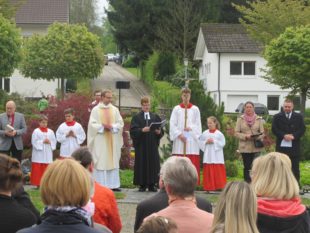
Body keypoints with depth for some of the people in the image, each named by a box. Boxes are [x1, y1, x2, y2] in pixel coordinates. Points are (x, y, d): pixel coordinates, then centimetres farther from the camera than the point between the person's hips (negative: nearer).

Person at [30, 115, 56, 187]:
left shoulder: (50, 132, 10)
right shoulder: (36, 131, -1)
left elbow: (54, 141, 9)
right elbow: (34, 142, -8)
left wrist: (50, 142, -9)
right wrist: (42, 142, -14)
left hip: (48, 153, 4)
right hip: (38, 153, -3)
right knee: (38, 169, -5)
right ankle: (38, 183, -1)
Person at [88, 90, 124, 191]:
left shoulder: (115, 110, 9)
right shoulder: (96, 110, 0)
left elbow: (120, 123, 5)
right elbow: (92, 124, -6)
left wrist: (112, 126, -13)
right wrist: (103, 126, -18)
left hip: (113, 140, 4)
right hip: (100, 141, -4)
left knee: (114, 162, 2)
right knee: (100, 162, -5)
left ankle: (113, 184, 5)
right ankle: (100, 185, -4)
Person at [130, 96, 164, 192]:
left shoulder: (155, 117, 12)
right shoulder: (137, 117, 4)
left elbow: (161, 129, 10)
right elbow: (133, 130, -6)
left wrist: (159, 132, -12)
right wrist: (142, 130, -22)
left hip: (153, 145, 2)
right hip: (141, 144, -2)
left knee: (153, 163, -1)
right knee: (142, 164, -3)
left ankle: (152, 185, 4)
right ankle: (142, 185, 2)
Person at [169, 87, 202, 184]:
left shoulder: (195, 109, 10)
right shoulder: (176, 109, 9)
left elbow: (198, 125, 7)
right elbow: (172, 124, 3)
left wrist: (191, 128, -13)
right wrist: (179, 134, -10)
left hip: (192, 139, 0)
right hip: (179, 140, 0)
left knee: (192, 164, -5)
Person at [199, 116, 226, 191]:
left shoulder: (219, 133, -1)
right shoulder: (205, 133, 7)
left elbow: (222, 143, -6)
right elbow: (200, 142, 7)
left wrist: (214, 142, -13)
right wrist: (206, 142, -10)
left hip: (217, 156, -2)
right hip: (208, 156, 2)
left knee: (218, 171, -3)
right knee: (208, 171, 2)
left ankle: (219, 186, 2)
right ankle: (209, 187, 7)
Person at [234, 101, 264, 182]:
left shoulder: (258, 119, 6)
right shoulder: (240, 119, 4)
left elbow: (262, 133, 5)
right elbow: (236, 132, 1)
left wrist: (257, 137, -16)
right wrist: (245, 136, -15)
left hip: (256, 147, 0)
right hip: (245, 147, 0)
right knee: (247, 167, 4)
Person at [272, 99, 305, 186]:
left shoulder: (299, 117, 8)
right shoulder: (277, 117, 6)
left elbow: (302, 129, 1)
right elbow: (274, 129, -3)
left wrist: (294, 136, -15)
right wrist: (284, 135, -17)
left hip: (294, 146, 1)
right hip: (281, 145, 0)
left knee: (295, 167, 4)